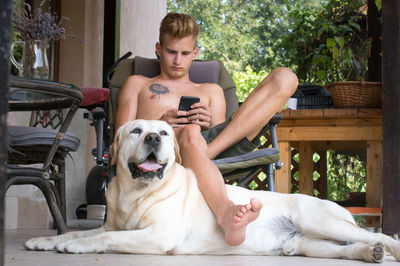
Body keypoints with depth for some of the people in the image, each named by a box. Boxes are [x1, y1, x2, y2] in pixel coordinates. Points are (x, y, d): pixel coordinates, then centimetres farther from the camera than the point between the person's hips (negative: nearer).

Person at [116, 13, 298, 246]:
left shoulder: (212, 91, 37)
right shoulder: (138, 84, 31)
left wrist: (209, 124, -3)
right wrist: (160, 124, -4)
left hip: (217, 141, 3)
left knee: (285, 78, -12)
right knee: (190, 133, -43)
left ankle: (209, 153, -30)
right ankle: (226, 212, -68)